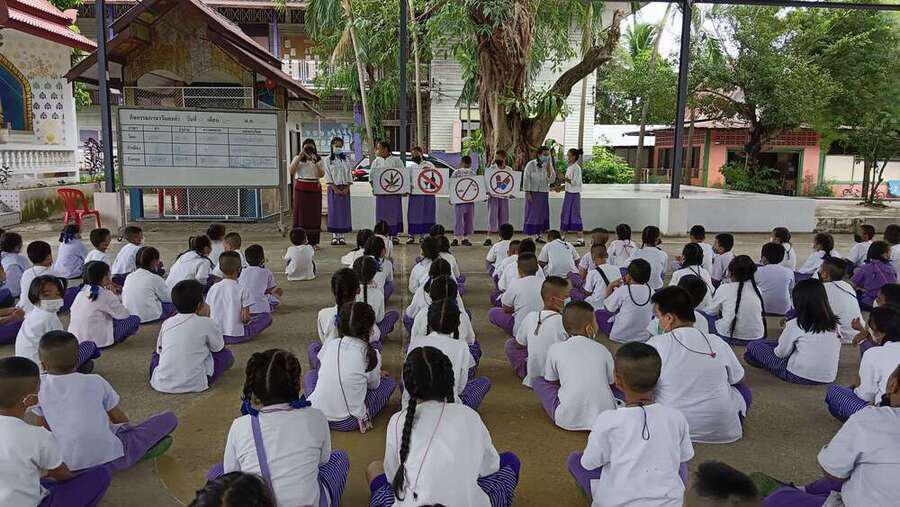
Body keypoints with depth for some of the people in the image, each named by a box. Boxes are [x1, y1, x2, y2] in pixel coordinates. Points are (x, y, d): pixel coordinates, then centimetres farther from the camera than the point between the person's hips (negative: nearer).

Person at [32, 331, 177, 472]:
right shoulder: (95, 382, -7)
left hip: (70, 466, 3)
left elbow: (44, 426, 11)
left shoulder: (40, 388, -2)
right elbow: (119, 419, 3)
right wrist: (132, 426, 25)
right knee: (169, 418, 6)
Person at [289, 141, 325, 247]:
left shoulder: (319, 159, 12)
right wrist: (299, 157, -11)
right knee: (301, 213, -4)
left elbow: (322, 174, -2)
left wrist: (315, 162, -13)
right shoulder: (298, 158, 11)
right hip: (301, 188, -1)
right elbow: (291, 171, -6)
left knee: (314, 214, 0)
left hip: (315, 189, 1)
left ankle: (313, 242, 5)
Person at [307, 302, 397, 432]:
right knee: (390, 382, 13)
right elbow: (373, 385, 5)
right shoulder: (372, 355, -10)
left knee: (310, 374, 31)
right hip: (346, 424, -2)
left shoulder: (330, 344, -2)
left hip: (314, 415, 2)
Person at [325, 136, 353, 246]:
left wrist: (346, 188, -7)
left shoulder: (346, 159, 10)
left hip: (345, 189, 2)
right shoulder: (328, 160, 3)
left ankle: (341, 236, 5)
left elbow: (349, 174, 6)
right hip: (333, 188, -2)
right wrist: (335, 189, -13)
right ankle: (334, 236, 1)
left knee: (344, 211, 1)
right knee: (333, 211, -3)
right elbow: (328, 176, -4)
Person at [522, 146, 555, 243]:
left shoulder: (549, 166, 7)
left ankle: (540, 235, 13)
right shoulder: (530, 165, -3)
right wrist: (528, 193, -12)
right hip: (533, 193, -4)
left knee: (543, 214, 5)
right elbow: (526, 179, -5)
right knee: (532, 214, -3)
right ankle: (529, 236, 2)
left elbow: (551, 180, -1)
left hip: (544, 193, 4)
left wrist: (549, 167, -9)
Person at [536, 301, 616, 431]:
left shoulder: (555, 349, 1)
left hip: (568, 420, -2)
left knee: (537, 381, 15)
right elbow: (612, 381, 16)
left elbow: (551, 380, 12)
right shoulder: (602, 350, 5)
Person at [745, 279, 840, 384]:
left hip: (801, 376, -6)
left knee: (754, 345, 5)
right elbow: (837, 351, 12)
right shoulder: (833, 323, 2)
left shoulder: (795, 325, -11)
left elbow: (781, 353, -2)